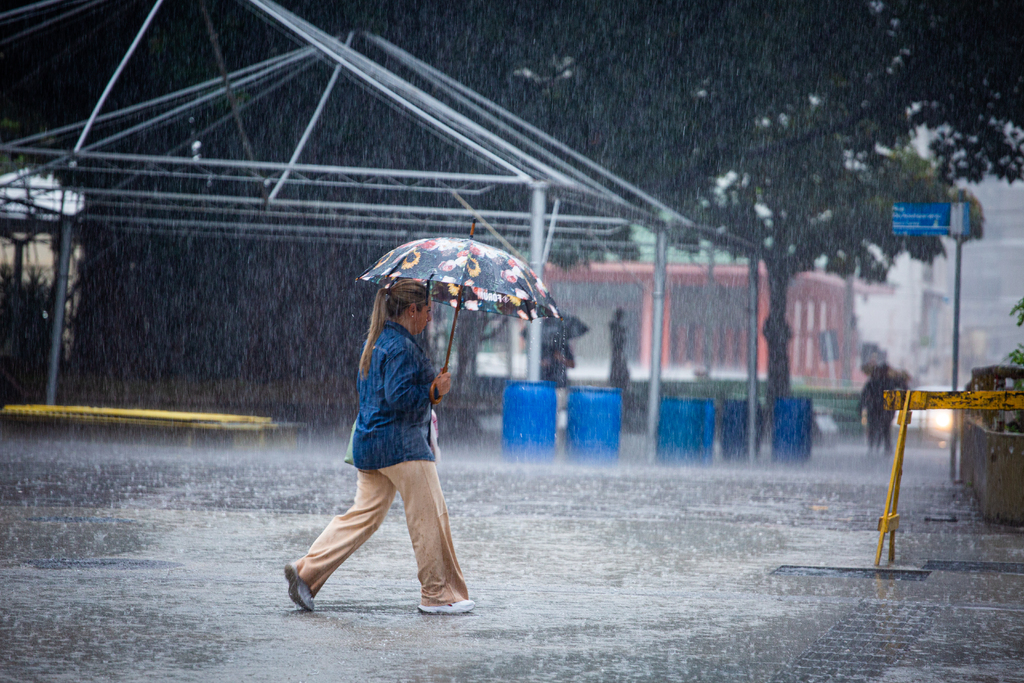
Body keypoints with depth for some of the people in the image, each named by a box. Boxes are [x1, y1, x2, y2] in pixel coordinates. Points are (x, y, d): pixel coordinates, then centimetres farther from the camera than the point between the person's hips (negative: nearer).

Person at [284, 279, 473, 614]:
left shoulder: (375, 343, 17)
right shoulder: (402, 347, -15)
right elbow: (399, 397, -23)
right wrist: (435, 389, -12)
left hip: (369, 442, 10)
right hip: (401, 444, -10)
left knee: (364, 514, 10)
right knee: (430, 515, -1)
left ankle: (306, 571, 2)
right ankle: (438, 595, 4)